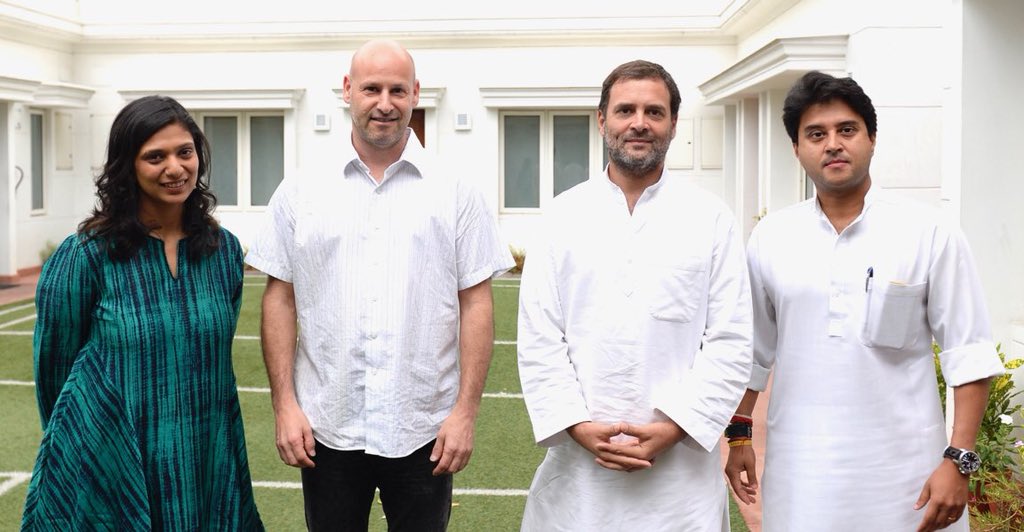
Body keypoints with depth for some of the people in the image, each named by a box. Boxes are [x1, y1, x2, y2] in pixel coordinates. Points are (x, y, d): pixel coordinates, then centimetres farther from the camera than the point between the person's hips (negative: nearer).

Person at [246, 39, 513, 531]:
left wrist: (466, 410, -6)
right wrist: (284, 403, -1)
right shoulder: (300, 193, 4)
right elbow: (280, 299, 5)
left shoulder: (456, 194, 1)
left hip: (424, 430, 0)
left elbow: (476, 304, -1)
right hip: (325, 428, 1)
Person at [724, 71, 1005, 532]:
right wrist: (738, 436, 10)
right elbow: (752, 351, 11)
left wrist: (959, 460, -10)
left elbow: (968, 354, -4)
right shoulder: (770, 239, 3)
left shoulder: (930, 235, -3)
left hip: (902, 471, -1)